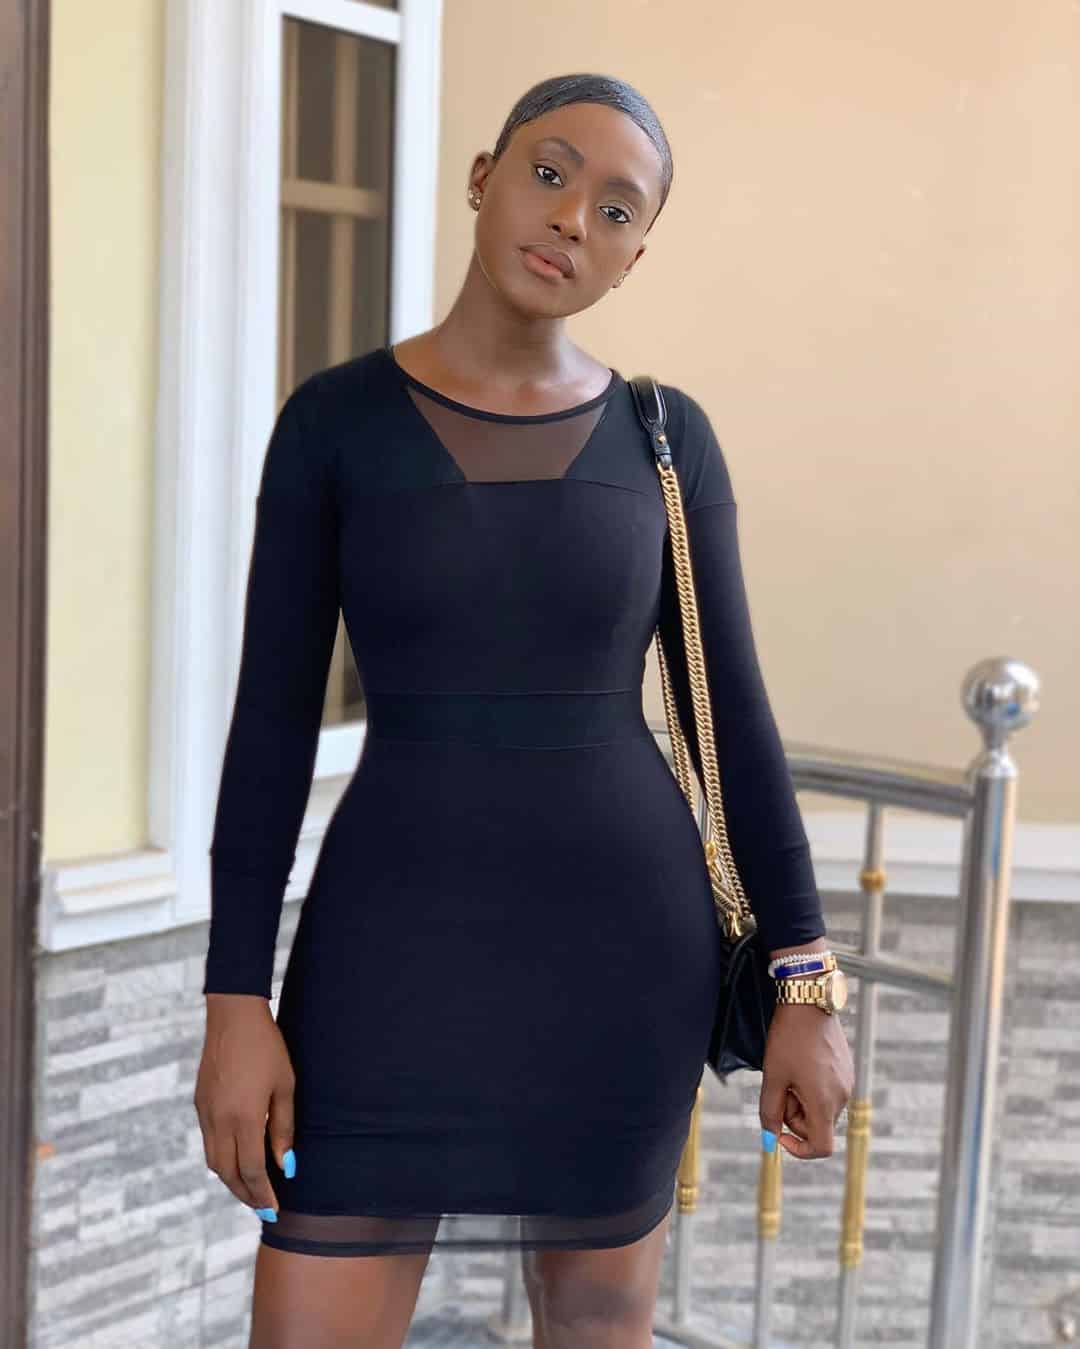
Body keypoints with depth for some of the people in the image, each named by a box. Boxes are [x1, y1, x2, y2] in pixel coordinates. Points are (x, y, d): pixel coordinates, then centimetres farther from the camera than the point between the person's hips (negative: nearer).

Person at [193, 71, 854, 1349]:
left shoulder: (667, 436, 2)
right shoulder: (333, 419, -2)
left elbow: (733, 710, 3)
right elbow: (270, 718, -3)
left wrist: (807, 987, 0)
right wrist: (234, 1007, -8)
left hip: (619, 942, 2)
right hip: (400, 947, -1)